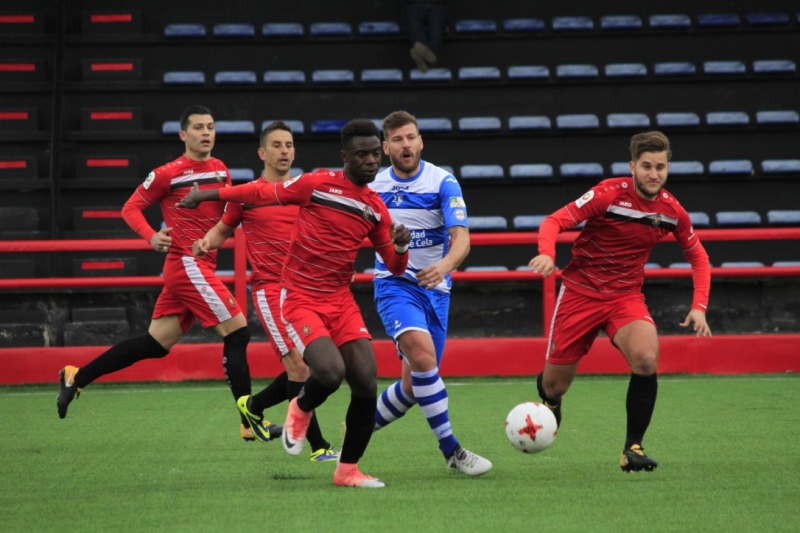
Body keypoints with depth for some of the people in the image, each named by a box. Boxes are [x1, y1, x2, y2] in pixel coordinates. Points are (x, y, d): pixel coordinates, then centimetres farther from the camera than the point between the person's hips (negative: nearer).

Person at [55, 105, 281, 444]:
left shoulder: (220, 170, 12)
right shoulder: (169, 174, -8)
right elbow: (131, 208, -3)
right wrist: (151, 237, -20)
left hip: (200, 268, 8)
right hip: (187, 264, -8)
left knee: (155, 344, 10)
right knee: (237, 332, -12)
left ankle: (76, 378, 19)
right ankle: (249, 422, -8)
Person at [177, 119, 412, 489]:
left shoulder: (376, 209, 7)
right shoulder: (317, 184, -7)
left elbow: (394, 267, 12)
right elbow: (264, 193, 4)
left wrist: (400, 247, -11)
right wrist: (210, 194, 7)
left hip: (341, 300, 5)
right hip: (300, 300, -5)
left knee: (366, 385, -8)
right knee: (331, 371, -27)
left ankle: (348, 470, 10)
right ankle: (301, 410, 10)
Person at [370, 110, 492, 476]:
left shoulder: (443, 182, -7)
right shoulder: (374, 187, 1)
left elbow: (461, 237, -18)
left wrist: (445, 264, -37)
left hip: (435, 288, 1)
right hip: (394, 284, -1)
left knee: (414, 385, 5)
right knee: (421, 352, -27)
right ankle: (451, 451, -24)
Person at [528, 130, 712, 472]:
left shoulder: (672, 211, -3)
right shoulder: (609, 194, -16)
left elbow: (698, 257, 12)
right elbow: (554, 222, -19)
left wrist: (699, 306, -1)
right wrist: (547, 254, -40)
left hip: (626, 295, 2)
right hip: (581, 291, -2)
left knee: (646, 358, -29)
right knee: (555, 386, 4)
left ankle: (632, 448, -15)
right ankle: (549, 400, 45)